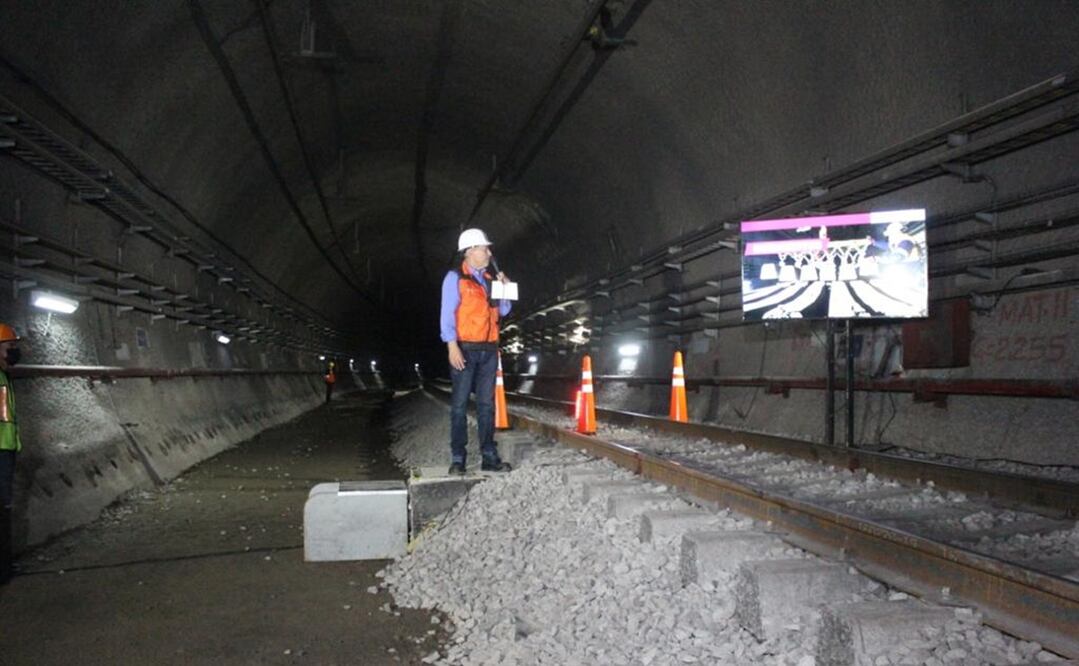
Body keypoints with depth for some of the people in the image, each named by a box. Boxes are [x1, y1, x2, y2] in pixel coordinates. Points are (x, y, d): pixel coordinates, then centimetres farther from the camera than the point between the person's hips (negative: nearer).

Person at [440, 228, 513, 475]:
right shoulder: (455, 278, -2)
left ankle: (489, 457, 11)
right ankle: (458, 459, 2)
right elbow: (447, 314, -9)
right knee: (459, 404, -2)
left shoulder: (488, 279, 15)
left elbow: (502, 311, 19)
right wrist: (452, 346, -18)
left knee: (486, 404, 7)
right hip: (465, 349, -6)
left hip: (488, 349, 6)